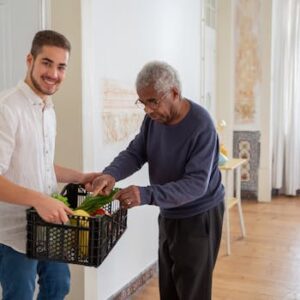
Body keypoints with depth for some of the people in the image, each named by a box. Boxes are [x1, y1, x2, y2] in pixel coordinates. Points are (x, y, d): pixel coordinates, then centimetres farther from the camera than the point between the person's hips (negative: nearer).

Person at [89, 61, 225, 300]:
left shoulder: (201, 125, -26)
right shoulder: (154, 118, -4)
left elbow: (196, 184, -30)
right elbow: (134, 153, -4)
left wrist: (147, 195, -41)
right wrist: (111, 174, -27)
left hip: (199, 217, -7)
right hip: (168, 215, 7)